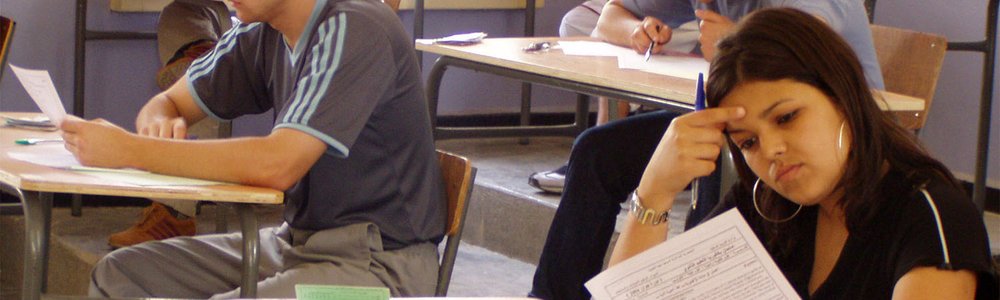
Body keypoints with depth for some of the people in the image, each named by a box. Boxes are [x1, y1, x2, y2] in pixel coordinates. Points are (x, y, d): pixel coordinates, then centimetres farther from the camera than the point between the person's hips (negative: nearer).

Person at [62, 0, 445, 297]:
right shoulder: (263, 33, 6)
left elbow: (277, 165, -29)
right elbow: (168, 103, 16)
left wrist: (130, 151, -25)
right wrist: (159, 121, -10)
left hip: (379, 260, -9)